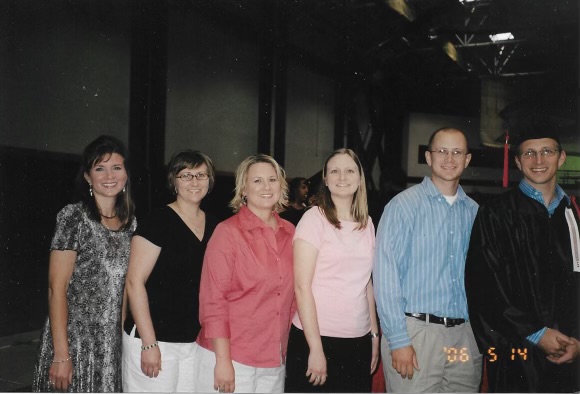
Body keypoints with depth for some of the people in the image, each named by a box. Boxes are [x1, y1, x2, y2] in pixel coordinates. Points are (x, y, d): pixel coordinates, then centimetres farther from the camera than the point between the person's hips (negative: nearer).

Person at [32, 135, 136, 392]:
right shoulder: (74, 217, -9)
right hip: (74, 340, -5)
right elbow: (57, 288, -12)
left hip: (113, 343, 5)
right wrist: (61, 355, -16)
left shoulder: (130, 222, 6)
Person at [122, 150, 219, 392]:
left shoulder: (214, 227, 7)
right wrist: (149, 344, -15)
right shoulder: (157, 222, -10)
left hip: (197, 342, 5)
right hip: (155, 340, -5)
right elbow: (134, 282, -13)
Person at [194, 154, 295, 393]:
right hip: (232, 359, -4)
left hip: (275, 362, 5)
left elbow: (291, 294, 11)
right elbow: (213, 300, -10)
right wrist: (223, 360, -14)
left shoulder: (289, 232, 5)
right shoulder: (228, 232, -9)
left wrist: (283, 350, 9)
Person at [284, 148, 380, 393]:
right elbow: (302, 287, -12)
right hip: (318, 337, -5)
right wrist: (315, 348, -15)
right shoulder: (314, 218, -8)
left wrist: (374, 334, 12)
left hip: (359, 341, 5)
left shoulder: (367, 223, 8)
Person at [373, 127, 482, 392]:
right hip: (416, 331, -4)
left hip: (466, 334, 5)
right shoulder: (404, 205, -6)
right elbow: (385, 276, -10)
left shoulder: (474, 212, 9)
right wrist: (398, 340, -14)